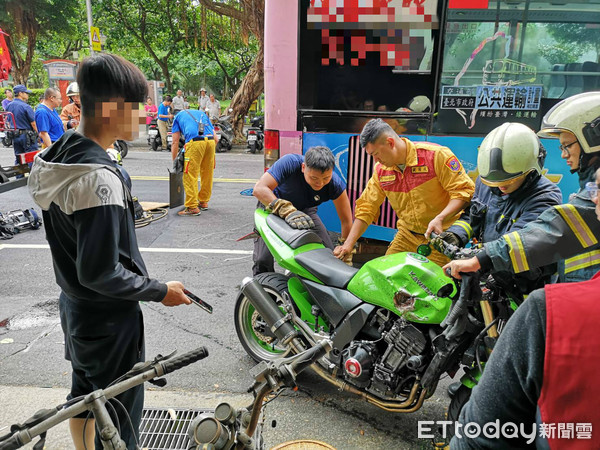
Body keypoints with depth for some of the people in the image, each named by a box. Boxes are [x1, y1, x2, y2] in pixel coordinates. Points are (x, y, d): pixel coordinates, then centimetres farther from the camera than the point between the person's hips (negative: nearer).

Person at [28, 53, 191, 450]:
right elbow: (100, 273, -28)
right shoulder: (100, 178, -30)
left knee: (84, 395, 28)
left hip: (74, 306, 9)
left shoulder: (57, 156, -1)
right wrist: (160, 291, -15)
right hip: (109, 319, -9)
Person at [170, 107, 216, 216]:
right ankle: (204, 202, 27)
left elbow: (175, 142, 20)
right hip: (210, 141, 5)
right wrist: (211, 152, 33)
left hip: (195, 142, -4)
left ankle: (192, 207, -3)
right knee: (207, 174, 15)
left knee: (190, 176, -2)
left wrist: (174, 161, 25)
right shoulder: (202, 114, 36)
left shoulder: (178, 117, 27)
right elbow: (215, 137, 25)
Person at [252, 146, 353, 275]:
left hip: (305, 211, 3)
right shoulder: (290, 163, -35)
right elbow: (259, 189, -42)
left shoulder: (335, 184, -27)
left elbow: (346, 221, -18)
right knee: (263, 259, -18)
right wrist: (287, 211, -53)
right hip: (273, 206, -3)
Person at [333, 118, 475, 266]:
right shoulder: (381, 169, 3)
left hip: (440, 235, -4)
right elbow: (366, 208, 6)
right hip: (406, 236, 5)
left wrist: (439, 218, -26)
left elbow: (463, 190, -12)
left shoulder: (436, 155, -13)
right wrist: (348, 244, 0)